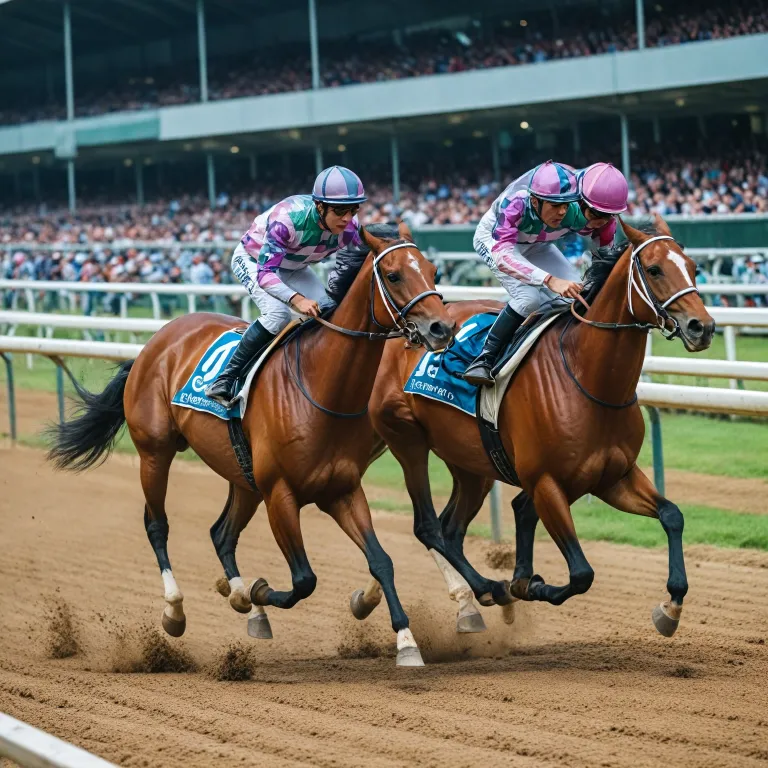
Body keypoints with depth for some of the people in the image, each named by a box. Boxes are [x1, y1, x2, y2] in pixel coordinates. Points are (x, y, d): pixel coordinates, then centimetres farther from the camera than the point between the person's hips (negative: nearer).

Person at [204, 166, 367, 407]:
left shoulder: (350, 227, -24)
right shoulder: (288, 218, -41)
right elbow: (264, 273, -42)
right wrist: (296, 299, -58)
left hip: (293, 268, 6)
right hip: (253, 260, -6)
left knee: (331, 313, -13)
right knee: (278, 314, -30)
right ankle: (225, 380, -22)